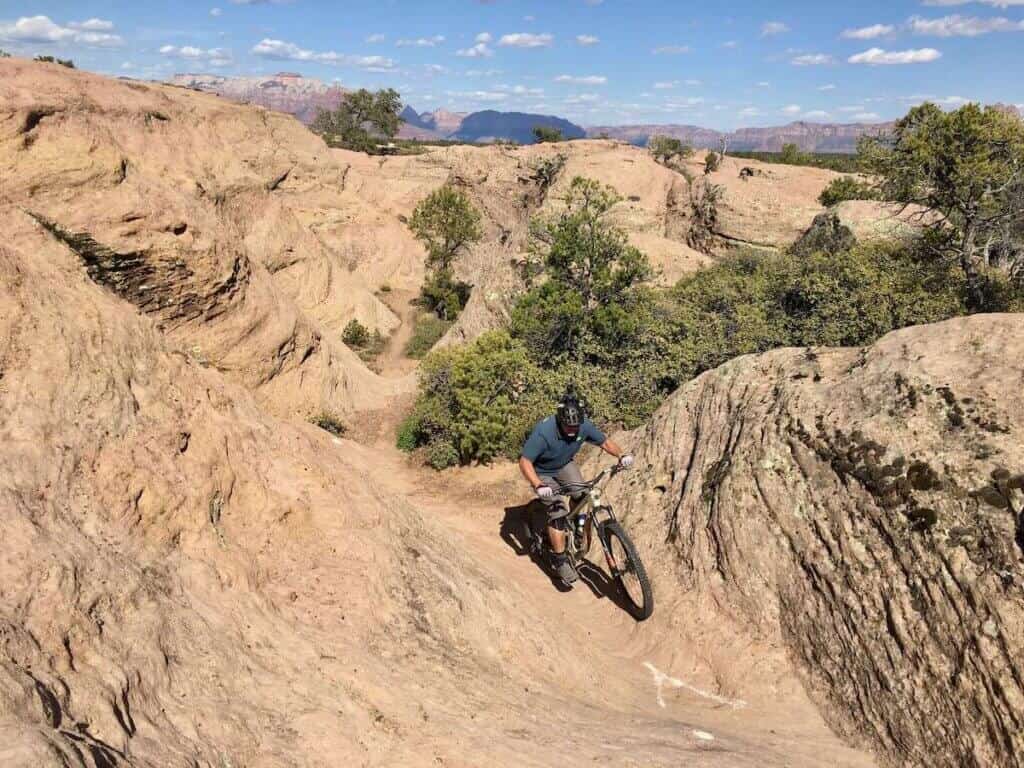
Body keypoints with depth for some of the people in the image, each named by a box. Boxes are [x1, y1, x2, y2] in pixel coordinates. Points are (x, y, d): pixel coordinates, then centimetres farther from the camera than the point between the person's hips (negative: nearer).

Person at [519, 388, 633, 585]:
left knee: (584, 497, -13)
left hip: (565, 465, 5)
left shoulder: (584, 426, -23)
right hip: (542, 472, -5)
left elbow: (605, 442, -9)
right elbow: (524, 461, -35)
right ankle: (560, 560, -6)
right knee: (558, 511, -18)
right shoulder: (544, 432, -38)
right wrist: (538, 486, -49)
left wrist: (621, 455, -28)